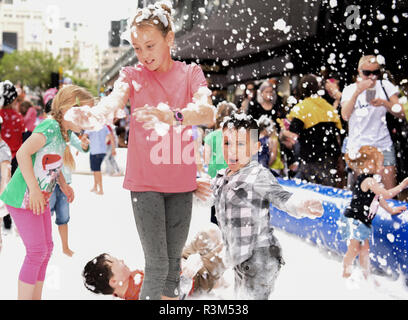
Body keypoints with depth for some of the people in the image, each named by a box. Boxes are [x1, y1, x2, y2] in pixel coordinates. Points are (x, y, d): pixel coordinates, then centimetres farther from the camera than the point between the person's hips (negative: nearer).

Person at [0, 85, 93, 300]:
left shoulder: (64, 132, 7)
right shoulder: (50, 127, -21)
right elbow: (23, 153, -30)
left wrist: (63, 185, 12)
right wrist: (34, 190, -29)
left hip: (40, 199, 10)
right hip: (23, 198, -10)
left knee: (46, 248, 12)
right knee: (37, 251, -8)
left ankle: (36, 297, 22)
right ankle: (25, 297, 2)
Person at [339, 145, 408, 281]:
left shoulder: (369, 180, 11)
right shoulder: (369, 181, -21)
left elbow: (378, 197, 24)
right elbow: (387, 194, -20)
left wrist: (391, 209, 28)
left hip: (362, 222, 10)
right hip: (353, 220, -10)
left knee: (365, 249, 14)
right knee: (354, 249, -4)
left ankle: (367, 277, 23)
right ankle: (346, 275, 6)